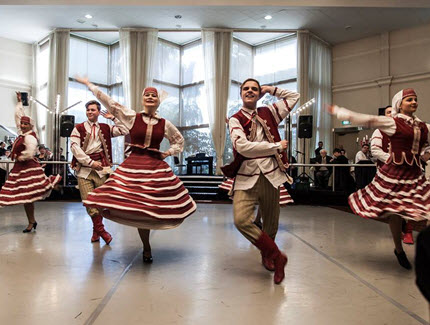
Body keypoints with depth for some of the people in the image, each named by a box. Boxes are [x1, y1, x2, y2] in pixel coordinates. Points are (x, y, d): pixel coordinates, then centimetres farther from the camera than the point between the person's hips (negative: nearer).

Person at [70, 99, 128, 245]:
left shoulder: (105, 128, 14)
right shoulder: (78, 128, 10)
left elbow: (124, 131, 6)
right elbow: (74, 147, -3)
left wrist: (113, 118, 6)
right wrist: (90, 162, -12)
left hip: (101, 167, 1)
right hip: (84, 168, -1)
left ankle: (96, 231, 18)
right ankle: (101, 230, 5)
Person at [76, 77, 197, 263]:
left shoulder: (165, 124, 7)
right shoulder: (132, 117, 3)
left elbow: (179, 142, 22)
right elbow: (109, 102, 2)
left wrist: (168, 153, 6)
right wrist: (89, 84, 3)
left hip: (156, 167, 1)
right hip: (133, 165, -1)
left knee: (153, 206, 1)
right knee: (136, 207, 0)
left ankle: (146, 247, 23)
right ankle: (146, 248, 18)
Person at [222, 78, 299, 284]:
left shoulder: (268, 113, 13)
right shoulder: (235, 119, 1)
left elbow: (294, 97, 24)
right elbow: (242, 147, -17)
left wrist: (271, 90, 17)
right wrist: (277, 147, -12)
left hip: (270, 176, 3)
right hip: (246, 178, -2)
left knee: (271, 225, 11)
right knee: (241, 220, -20)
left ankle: (267, 256, 40)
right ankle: (277, 257, -2)